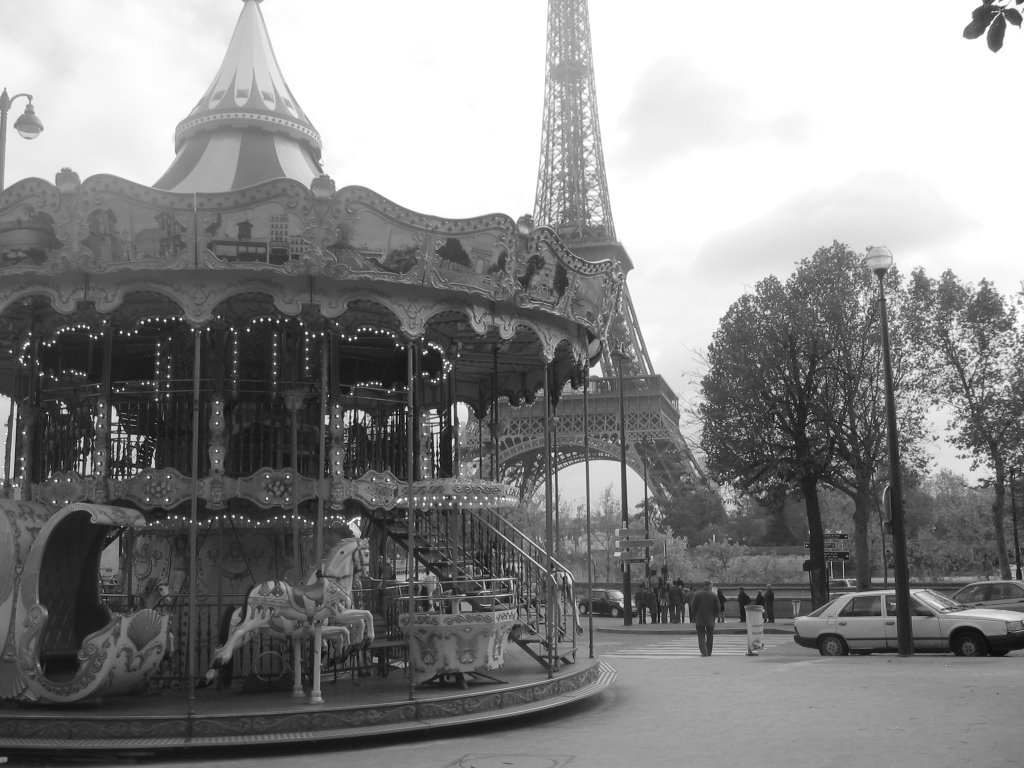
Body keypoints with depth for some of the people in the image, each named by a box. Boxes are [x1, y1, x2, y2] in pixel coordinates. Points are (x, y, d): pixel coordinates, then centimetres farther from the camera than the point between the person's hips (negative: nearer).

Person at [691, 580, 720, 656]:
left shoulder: (697, 594, -5)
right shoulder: (714, 595, -3)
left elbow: (694, 606, -5)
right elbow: (717, 608, -2)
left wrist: (695, 616, 9)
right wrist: (716, 616, 14)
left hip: (700, 619, -1)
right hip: (710, 619, 1)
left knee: (701, 635, 1)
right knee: (710, 636, 14)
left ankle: (704, 652, -14)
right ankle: (708, 652, 18)